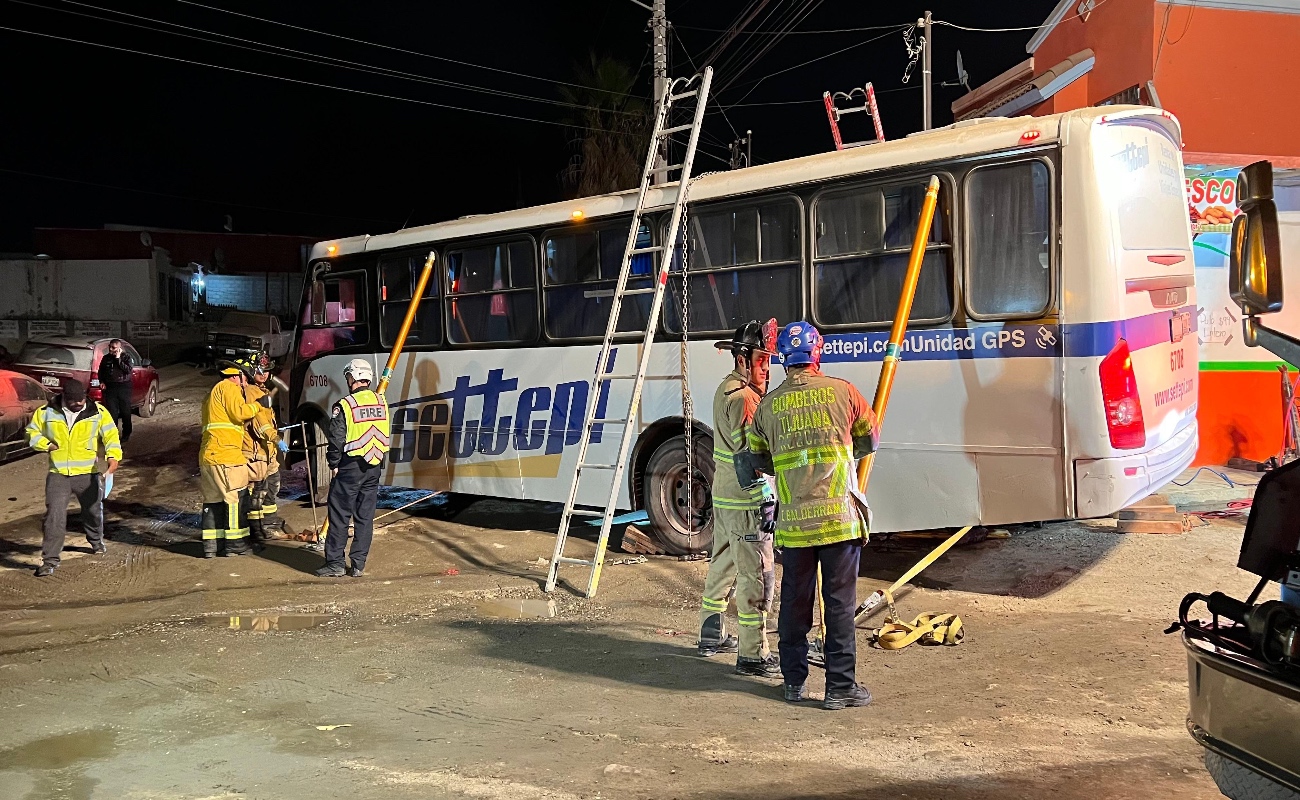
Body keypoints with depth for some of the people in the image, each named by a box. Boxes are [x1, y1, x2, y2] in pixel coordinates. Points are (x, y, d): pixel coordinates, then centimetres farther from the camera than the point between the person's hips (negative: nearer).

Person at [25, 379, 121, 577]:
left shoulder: (98, 413, -5)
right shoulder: (47, 412, -2)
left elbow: (111, 435, -12)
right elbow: (32, 431, 12)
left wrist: (114, 456, -29)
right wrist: (45, 444, -7)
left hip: (88, 474, 1)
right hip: (58, 475, -1)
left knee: (93, 511, 19)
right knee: (54, 516, -8)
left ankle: (96, 542, 47)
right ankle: (50, 560, -1)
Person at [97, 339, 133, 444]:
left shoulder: (126, 357, -2)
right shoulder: (106, 358, 8)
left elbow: (129, 369, -17)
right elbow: (101, 371, 21)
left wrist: (118, 359, -17)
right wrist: (101, 382, 6)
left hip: (124, 387, -2)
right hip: (110, 387, 2)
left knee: (125, 412, 4)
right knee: (112, 412, -2)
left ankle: (126, 434, 16)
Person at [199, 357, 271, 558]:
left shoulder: (214, 392, 29)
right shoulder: (229, 387, -3)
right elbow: (239, 413, -14)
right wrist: (259, 403, -5)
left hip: (208, 455, 10)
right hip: (225, 453, -10)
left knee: (213, 500, 10)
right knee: (236, 497, -4)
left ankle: (209, 546, 10)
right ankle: (235, 545, -2)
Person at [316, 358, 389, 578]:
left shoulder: (345, 405, -12)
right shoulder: (381, 402, 5)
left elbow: (336, 439, -12)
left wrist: (334, 464, -1)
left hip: (350, 466, -5)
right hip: (374, 467, 5)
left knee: (339, 515, 3)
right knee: (365, 516, 9)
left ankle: (335, 563, 6)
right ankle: (358, 565, 11)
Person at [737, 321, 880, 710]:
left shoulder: (768, 405, 3)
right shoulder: (841, 391, -2)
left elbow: (758, 461, 10)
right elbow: (870, 439, 13)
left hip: (793, 521, 2)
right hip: (839, 517, -2)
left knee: (794, 601, 13)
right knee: (840, 603, 4)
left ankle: (794, 682, 23)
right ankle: (841, 687, 9)